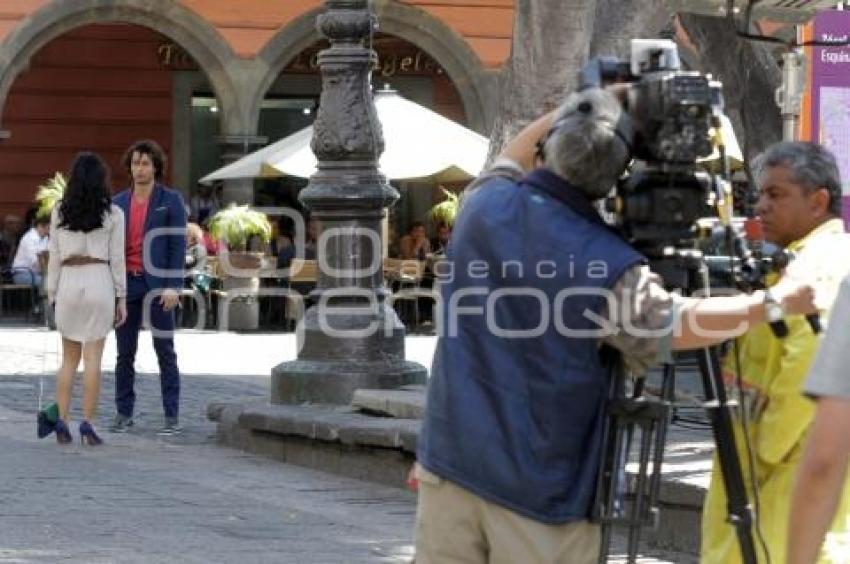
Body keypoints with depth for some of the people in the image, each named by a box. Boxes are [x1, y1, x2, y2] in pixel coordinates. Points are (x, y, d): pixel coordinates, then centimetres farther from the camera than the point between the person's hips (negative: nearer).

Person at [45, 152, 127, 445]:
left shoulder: (60, 212, 3)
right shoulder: (112, 214, -1)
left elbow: (54, 256, 4)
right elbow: (116, 258, -1)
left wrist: (52, 295, 10)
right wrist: (121, 298, 5)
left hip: (68, 283, 2)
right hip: (99, 282, -2)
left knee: (69, 357, 12)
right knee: (92, 358, 0)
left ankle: (61, 421, 4)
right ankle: (87, 424, -3)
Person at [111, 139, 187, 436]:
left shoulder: (171, 201, -1)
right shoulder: (118, 203, 11)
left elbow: (178, 244, -6)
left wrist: (173, 286, -14)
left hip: (157, 284, -4)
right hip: (126, 284, 4)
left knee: (165, 352, -1)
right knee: (125, 353, 6)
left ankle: (172, 416, 1)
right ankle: (123, 414, 12)